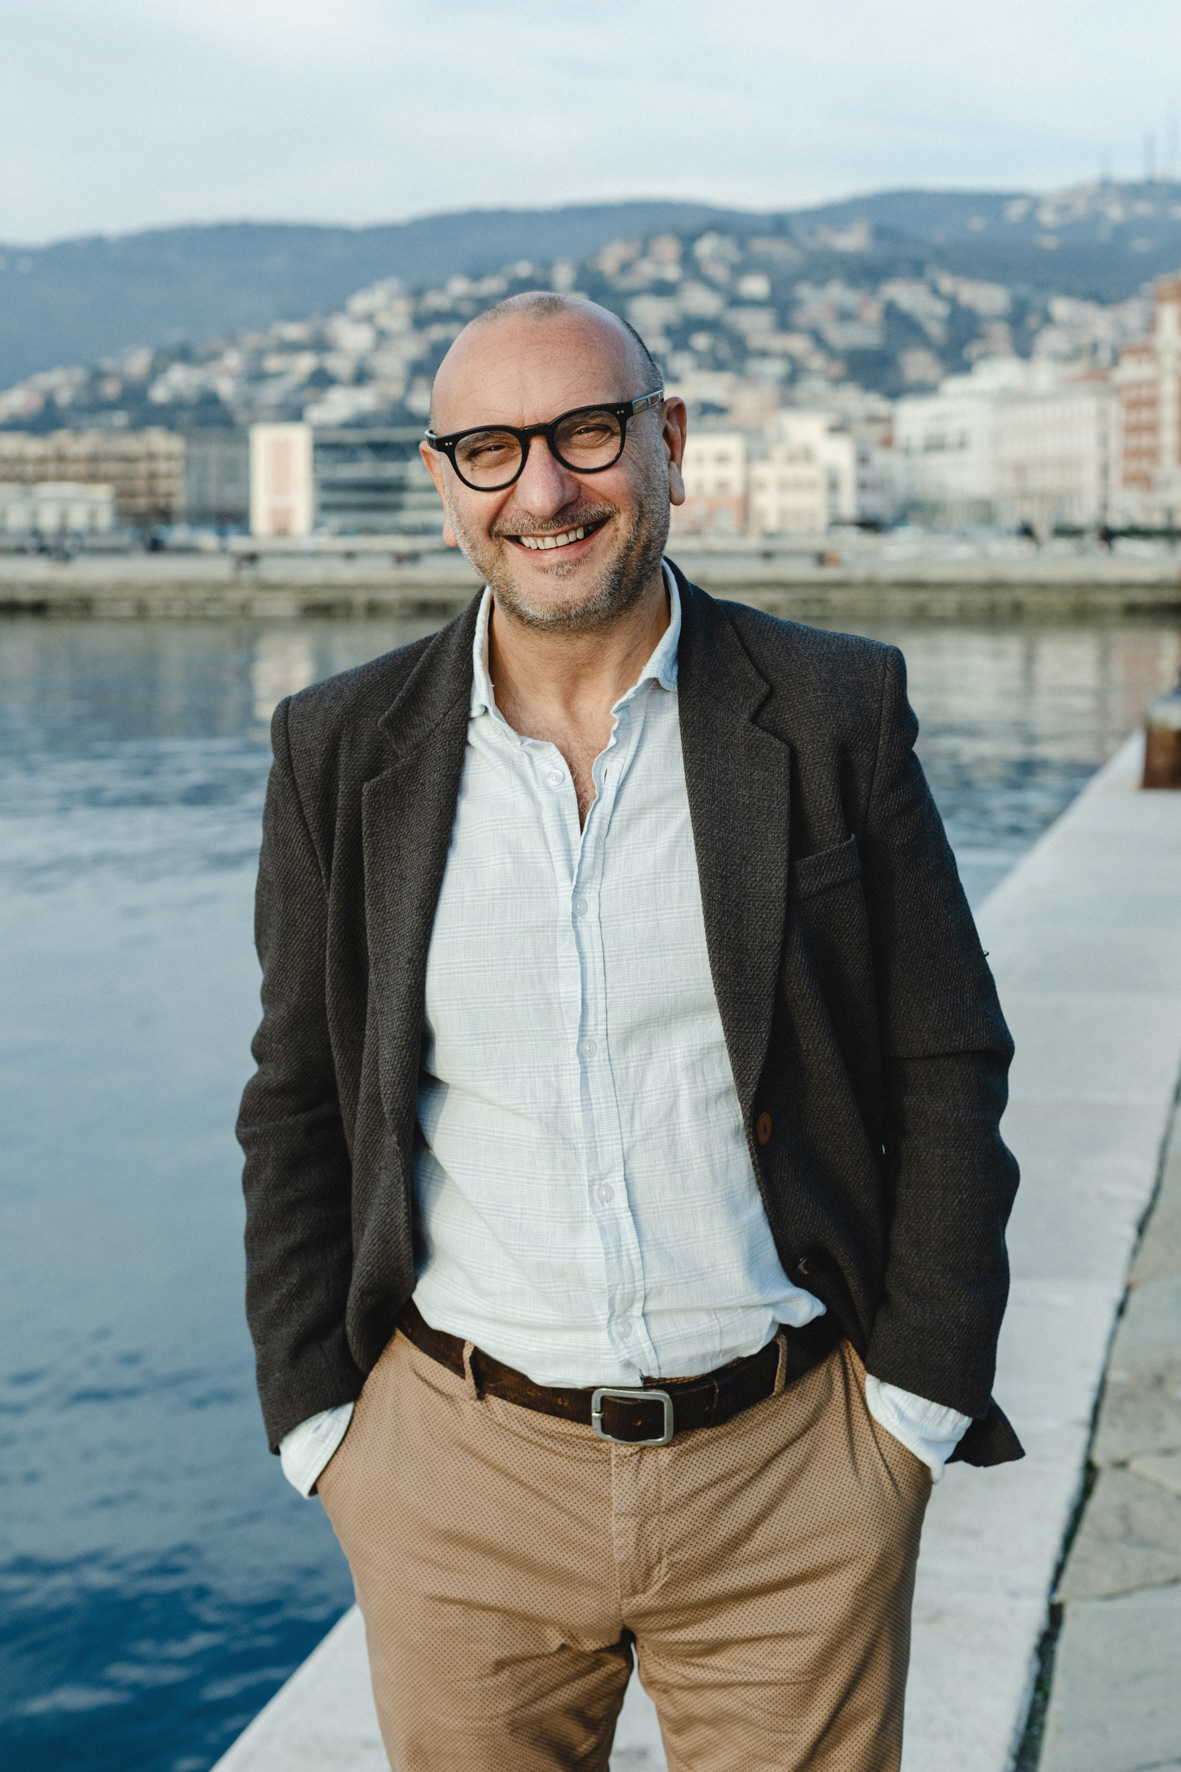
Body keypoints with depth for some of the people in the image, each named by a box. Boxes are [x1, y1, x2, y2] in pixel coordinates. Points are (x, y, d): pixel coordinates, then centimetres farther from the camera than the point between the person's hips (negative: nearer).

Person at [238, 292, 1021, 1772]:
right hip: (460, 1481, 1)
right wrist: (319, 1423, 2)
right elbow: (297, 1110, 7)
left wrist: (913, 1402, -4)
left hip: (792, 1479, -1)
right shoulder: (345, 752, 1)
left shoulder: (834, 715, -2)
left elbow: (946, 1076, 0)